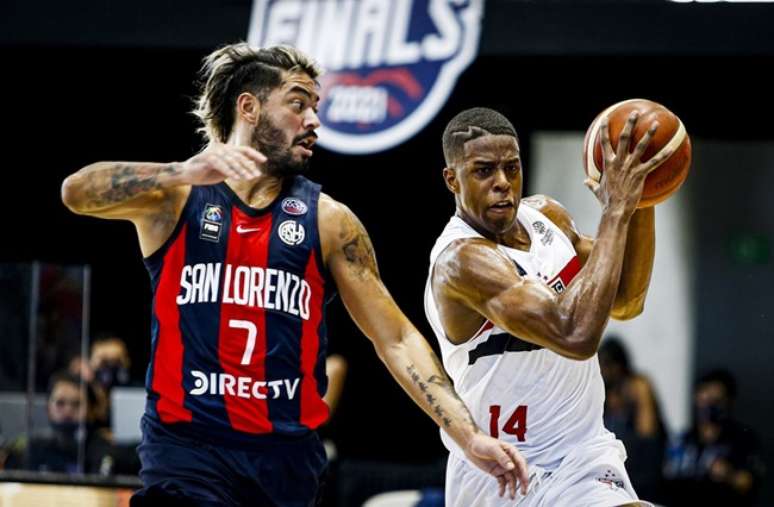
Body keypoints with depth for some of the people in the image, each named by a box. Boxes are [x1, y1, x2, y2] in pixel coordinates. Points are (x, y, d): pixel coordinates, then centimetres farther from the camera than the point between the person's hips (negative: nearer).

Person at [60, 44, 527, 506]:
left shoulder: (328, 220, 8)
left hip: (288, 453, 3)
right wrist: (188, 173, -33)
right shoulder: (174, 195, 2)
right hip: (187, 446, -3)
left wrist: (469, 437, -3)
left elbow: (397, 339, 8)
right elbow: (77, 192, -17)